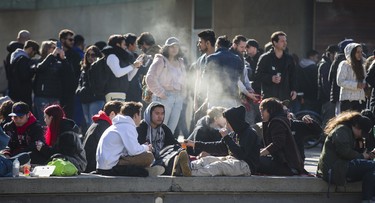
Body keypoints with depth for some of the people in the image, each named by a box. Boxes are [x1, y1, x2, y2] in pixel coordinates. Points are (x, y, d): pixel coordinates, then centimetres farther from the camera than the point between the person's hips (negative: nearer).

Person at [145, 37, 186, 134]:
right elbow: (150, 78, -12)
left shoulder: (180, 63, 19)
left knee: (172, 128, 2)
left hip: (178, 98, 6)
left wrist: (182, 94, 14)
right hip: (164, 97, -6)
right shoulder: (161, 61, -3)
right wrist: (160, 93, -12)